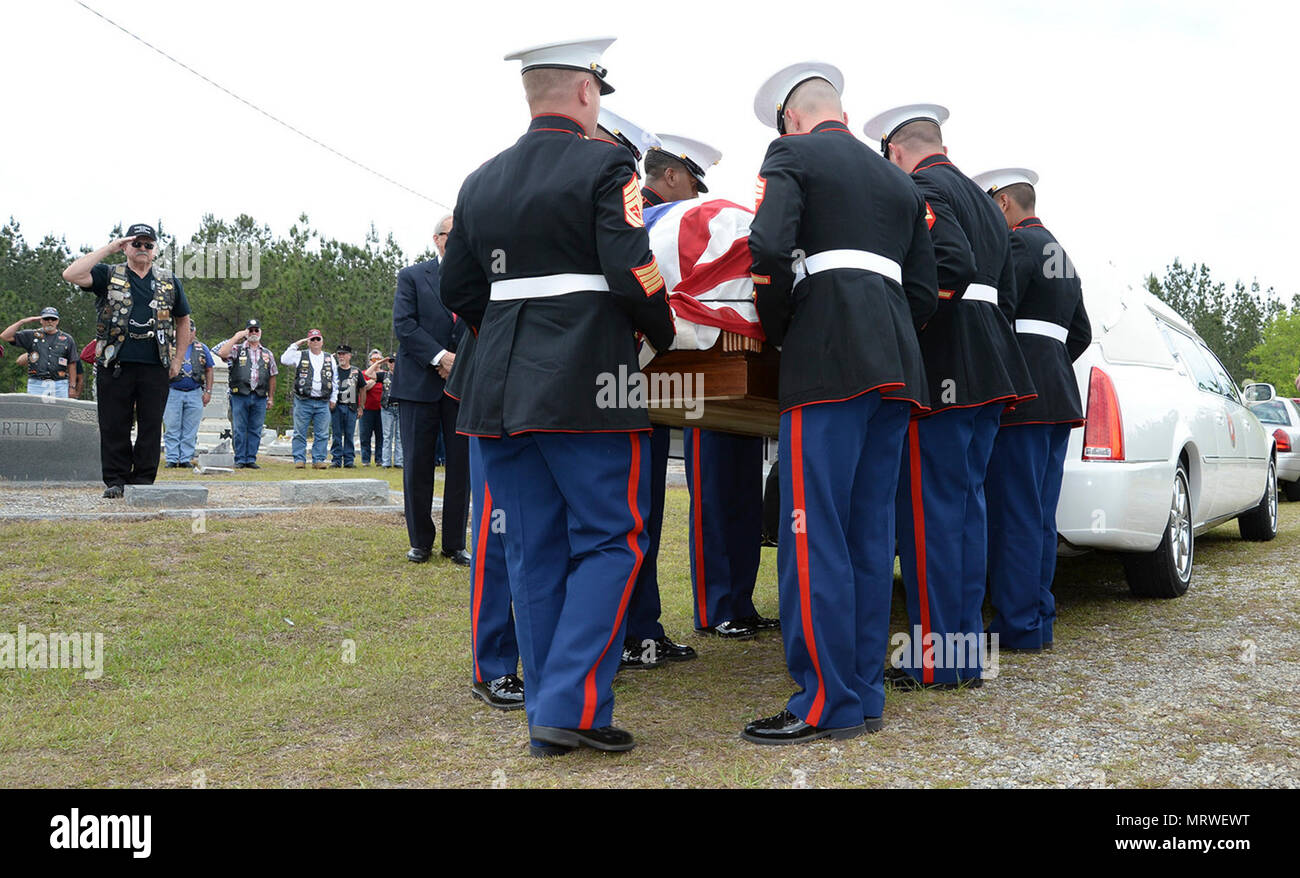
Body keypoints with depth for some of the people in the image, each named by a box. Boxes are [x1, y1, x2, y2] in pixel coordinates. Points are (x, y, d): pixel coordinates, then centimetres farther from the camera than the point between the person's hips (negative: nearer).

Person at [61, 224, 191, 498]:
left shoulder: (169, 282, 15)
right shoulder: (109, 275, 8)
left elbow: (183, 320, 22)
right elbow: (71, 275, -10)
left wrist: (177, 359, 13)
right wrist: (108, 249, -8)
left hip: (155, 366, 2)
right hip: (115, 365, -1)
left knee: (151, 425, 2)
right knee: (114, 426, 1)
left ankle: (143, 480, 10)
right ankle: (115, 480, 9)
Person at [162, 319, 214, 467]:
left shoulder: (202, 349, 12)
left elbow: (209, 370, 15)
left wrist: (208, 391, 7)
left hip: (195, 394, 1)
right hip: (173, 393, -1)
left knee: (190, 431, 2)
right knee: (172, 428, -2)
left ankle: (186, 459, 7)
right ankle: (172, 459, 2)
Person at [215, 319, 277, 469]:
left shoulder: (267, 354, 16)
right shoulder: (237, 349, 8)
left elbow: (272, 376, 18)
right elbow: (222, 353, -12)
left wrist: (271, 397, 13)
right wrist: (236, 337, -10)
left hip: (260, 397, 2)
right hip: (240, 396, -2)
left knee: (255, 430, 3)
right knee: (239, 430, -2)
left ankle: (251, 459, 9)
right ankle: (240, 460, 4)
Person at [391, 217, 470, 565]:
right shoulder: (411, 276, 7)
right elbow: (403, 324, -4)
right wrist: (440, 357, -15)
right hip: (419, 383, -1)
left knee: (461, 465, 3)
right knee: (417, 465, 2)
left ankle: (455, 543, 12)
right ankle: (420, 541, 15)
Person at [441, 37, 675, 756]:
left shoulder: (480, 182, 13)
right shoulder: (605, 166, -5)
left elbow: (458, 292, 15)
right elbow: (632, 274, -14)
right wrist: (663, 335, 4)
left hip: (502, 386, 6)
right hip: (586, 386, -6)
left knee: (533, 551, 10)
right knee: (610, 540, 3)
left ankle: (547, 719, 16)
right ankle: (572, 706, -5)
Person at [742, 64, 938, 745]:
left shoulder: (790, 156, 5)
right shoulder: (899, 183, 25)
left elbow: (770, 248, -13)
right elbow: (925, 291, 18)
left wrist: (775, 331, 1)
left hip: (828, 362, -7)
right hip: (896, 367, 7)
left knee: (814, 533, -6)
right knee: (870, 532, 9)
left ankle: (827, 702, -5)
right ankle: (865, 692, 14)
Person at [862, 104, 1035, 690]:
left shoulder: (919, 189, -5)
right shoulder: (984, 201, 23)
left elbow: (952, 265, -21)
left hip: (940, 371, -9)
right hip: (989, 372, 9)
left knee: (930, 509, -5)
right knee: (967, 503, 12)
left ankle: (935, 658, -1)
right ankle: (967, 649, 17)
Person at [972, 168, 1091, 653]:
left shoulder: (1018, 244, -7)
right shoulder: (1061, 255, 23)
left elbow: (995, 315, -18)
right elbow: (1080, 332, 26)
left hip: (1020, 395, -9)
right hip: (1058, 398, 10)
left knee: (1015, 515, -7)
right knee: (1040, 516, 10)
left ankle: (1018, 626, -5)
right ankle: (1039, 621, 14)